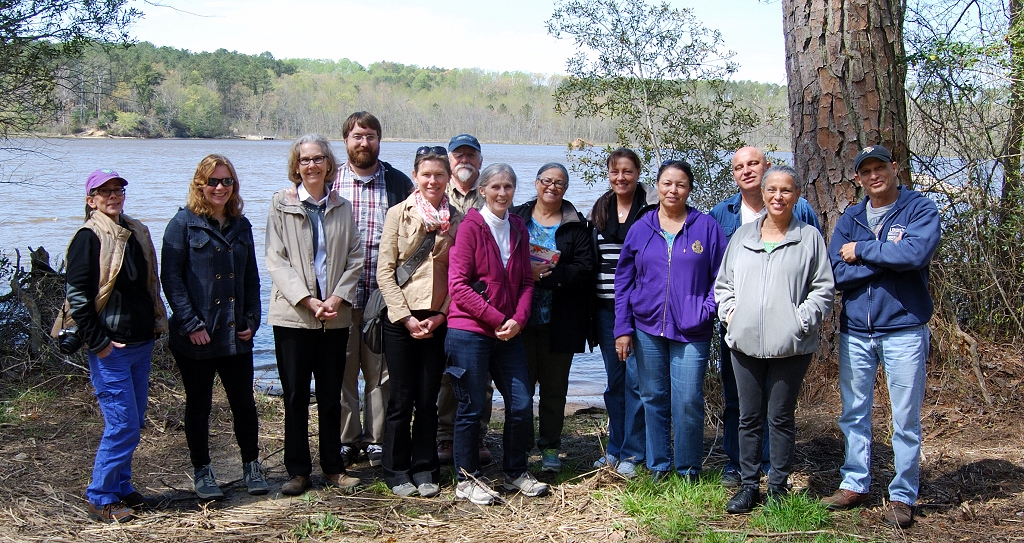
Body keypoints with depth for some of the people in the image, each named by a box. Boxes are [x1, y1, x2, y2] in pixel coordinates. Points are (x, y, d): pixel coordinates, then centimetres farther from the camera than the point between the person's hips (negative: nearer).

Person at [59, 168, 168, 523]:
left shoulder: (137, 233, 12)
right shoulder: (89, 238, -10)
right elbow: (77, 297, -13)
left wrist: (157, 325, 12)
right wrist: (98, 343, -15)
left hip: (141, 345, 7)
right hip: (110, 349, -7)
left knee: (134, 423, 13)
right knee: (123, 425, -7)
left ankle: (121, 488, 26)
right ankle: (100, 500, 6)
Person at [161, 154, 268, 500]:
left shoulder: (241, 225, 11)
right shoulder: (184, 223, -5)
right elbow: (170, 277, -10)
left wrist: (252, 319, 3)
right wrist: (190, 324, -15)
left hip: (235, 334, 4)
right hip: (196, 337, -4)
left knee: (244, 402, 6)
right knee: (199, 405, 8)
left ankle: (252, 467, 22)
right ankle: (202, 472, 21)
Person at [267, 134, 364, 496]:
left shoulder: (342, 207, 10)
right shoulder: (281, 204, 1)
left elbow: (355, 259, 5)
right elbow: (276, 260, -5)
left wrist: (338, 297, -10)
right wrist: (307, 300, -15)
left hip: (335, 316, 2)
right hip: (293, 315, -2)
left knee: (331, 396, 9)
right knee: (296, 396, 3)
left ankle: (333, 468, 20)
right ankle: (297, 471, 14)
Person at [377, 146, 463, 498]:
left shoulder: (457, 220, 6)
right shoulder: (399, 214, 0)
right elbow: (385, 271, -3)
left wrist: (441, 315, -5)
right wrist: (406, 317, -9)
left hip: (438, 320, 2)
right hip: (401, 319, -2)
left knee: (428, 400, 7)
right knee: (402, 400, 3)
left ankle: (425, 471, 19)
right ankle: (397, 473, 15)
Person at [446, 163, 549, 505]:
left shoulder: (518, 229, 10)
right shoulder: (470, 227, -7)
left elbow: (525, 281, 12)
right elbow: (458, 285, -12)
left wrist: (518, 319, -5)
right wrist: (496, 319, -13)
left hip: (508, 334, 5)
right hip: (470, 332, -5)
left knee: (522, 405, 5)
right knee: (472, 408, 2)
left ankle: (516, 473, 24)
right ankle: (467, 479, 17)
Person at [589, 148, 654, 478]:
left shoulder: (651, 208, -3)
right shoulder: (599, 210, 12)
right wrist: (591, 305, 12)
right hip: (606, 307, 5)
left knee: (635, 376, -5)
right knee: (614, 378, 11)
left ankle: (633, 453, 5)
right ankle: (615, 447, 22)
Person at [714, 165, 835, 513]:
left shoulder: (809, 238, 1)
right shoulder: (743, 235, 11)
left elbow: (824, 290, 1)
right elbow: (723, 283, 17)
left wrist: (801, 320, -10)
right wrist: (729, 312, 2)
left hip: (790, 346, -3)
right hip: (744, 342, 3)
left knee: (781, 417, 5)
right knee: (749, 417, 10)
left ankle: (779, 487, 18)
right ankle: (748, 486, 20)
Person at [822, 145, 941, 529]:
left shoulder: (920, 209, -3)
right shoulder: (849, 219, 8)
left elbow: (915, 253, -23)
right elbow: (836, 274, -4)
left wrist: (862, 251, -12)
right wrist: (887, 256, -13)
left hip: (904, 328, -4)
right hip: (855, 330, 4)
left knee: (906, 419, 3)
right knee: (854, 414, 12)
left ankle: (902, 497, 14)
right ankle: (855, 484, 26)